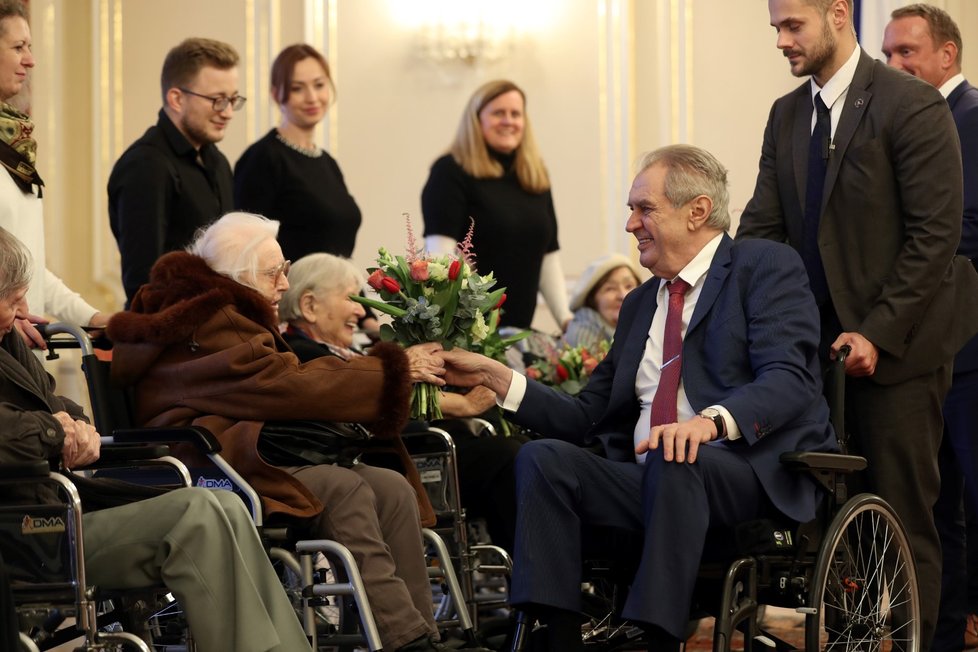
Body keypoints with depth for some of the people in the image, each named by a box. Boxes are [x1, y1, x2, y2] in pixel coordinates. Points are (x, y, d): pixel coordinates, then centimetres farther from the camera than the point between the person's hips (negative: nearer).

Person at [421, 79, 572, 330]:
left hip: (519, 327, 6)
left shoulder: (536, 179, 15)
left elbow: (549, 255, 17)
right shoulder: (451, 172, -4)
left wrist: (566, 318, 7)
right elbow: (441, 249, -13)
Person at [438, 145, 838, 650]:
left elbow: (788, 380, -13)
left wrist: (712, 420, -31)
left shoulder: (766, 267, 4)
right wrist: (494, 377, 10)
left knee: (673, 459, -36)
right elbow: (585, 418, 21)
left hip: (753, 474, -6)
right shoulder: (639, 304, 25)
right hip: (648, 483, 6)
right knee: (544, 457, -17)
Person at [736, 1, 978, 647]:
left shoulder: (913, 106, -10)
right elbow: (762, 226, 8)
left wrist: (878, 333, -17)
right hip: (819, 344, 6)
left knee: (903, 513, -1)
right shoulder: (787, 116, 11)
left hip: (897, 345, -6)